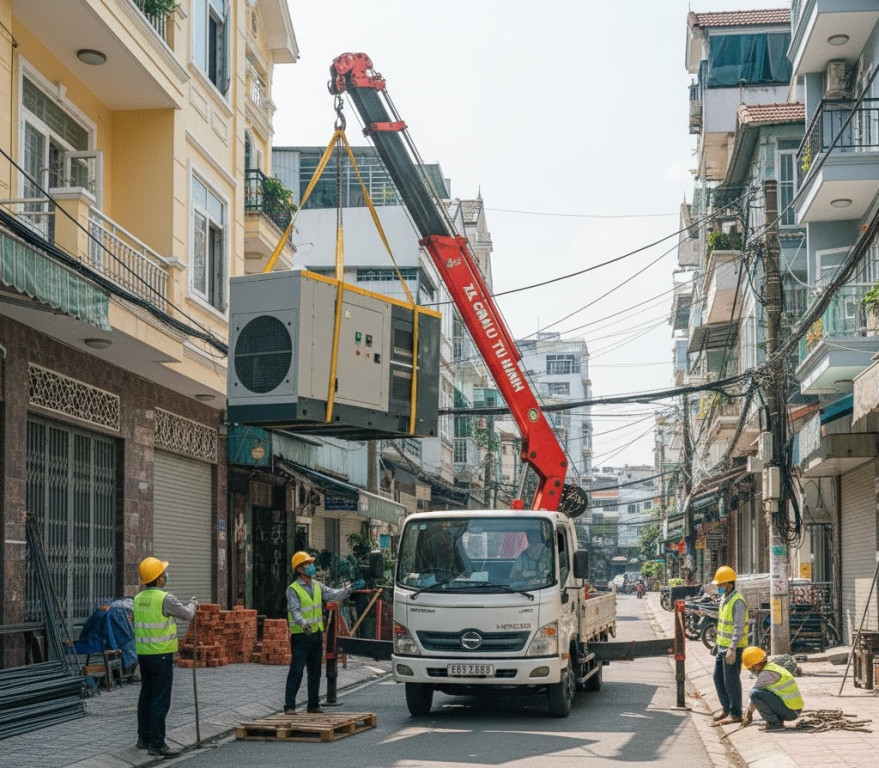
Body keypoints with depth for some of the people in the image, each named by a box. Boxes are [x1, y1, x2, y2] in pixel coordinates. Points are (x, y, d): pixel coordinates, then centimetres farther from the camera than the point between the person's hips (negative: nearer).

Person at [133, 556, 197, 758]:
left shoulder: (139, 598, 7)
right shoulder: (165, 598, -16)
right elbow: (186, 614, -3)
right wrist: (193, 604, 19)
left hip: (143, 654, 8)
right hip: (161, 656, -8)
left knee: (146, 697, 16)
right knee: (160, 700, -5)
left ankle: (144, 738, 24)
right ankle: (156, 743, -5)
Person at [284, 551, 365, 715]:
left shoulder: (317, 586, 12)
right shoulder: (293, 589, -10)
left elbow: (333, 595, 13)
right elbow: (294, 610, -21)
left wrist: (350, 589, 2)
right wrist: (303, 623, -38)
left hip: (317, 634, 7)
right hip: (300, 636, -7)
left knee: (315, 672, 13)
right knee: (296, 673, -8)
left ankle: (313, 705, 22)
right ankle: (289, 707, -6)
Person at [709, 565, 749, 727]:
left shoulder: (737, 601, -18)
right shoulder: (724, 598, 12)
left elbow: (739, 627, -22)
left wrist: (732, 648, -27)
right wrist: (718, 644, 22)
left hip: (733, 648, -9)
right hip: (722, 646, 10)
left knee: (731, 680, -3)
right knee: (718, 678, 15)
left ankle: (735, 714, 7)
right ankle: (726, 709, 26)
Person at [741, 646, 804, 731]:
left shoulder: (766, 673, -16)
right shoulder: (772, 667, 14)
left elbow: (754, 694, -7)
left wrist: (749, 712, 8)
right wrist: (748, 712, 25)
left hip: (790, 711, -10)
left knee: (754, 693, -19)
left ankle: (775, 723, -11)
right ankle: (778, 719, 14)